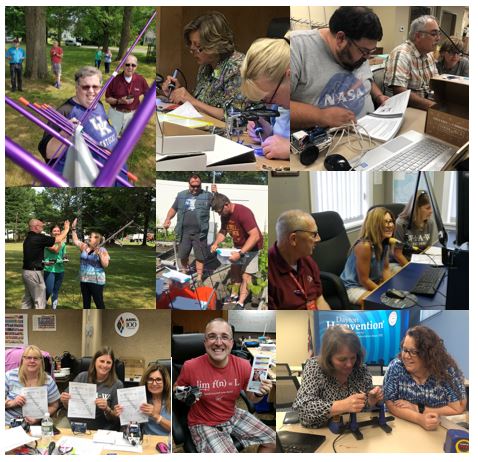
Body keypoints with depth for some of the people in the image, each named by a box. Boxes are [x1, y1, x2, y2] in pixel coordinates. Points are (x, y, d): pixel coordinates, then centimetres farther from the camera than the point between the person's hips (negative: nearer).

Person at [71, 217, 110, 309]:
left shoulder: (102, 250, -9)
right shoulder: (85, 247, 6)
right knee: (86, 301, 14)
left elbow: (105, 265, -14)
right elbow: (75, 241, 16)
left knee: (99, 302, -2)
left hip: (96, 281, -6)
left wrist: (100, 254, -26)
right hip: (84, 280, 6)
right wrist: (73, 228, 10)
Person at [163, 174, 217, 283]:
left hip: (200, 233, -2)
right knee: (182, 255, 12)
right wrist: (167, 219, 2)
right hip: (184, 232, 3)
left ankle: (199, 278, 16)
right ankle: (184, 271, 38)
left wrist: (216, 193, -21)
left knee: (200, 256, 4)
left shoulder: (207, 195, 2)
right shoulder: (181, 195, 11)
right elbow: (173, 209, 18)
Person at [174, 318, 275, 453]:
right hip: (203, 424, -4)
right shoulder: (190, 367, -23)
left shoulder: (243, 365, -14)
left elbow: (252, 398, 3)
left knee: (271, 440, 7)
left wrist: (260, 393, -20)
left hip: (233, 416, 5)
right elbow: (176, 389, -1)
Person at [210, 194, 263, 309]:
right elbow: (223, 231, 7)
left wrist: (240, 253, -40)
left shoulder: (243, 213, -33)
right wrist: (216, 243, -13)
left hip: (251, 246, -8)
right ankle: (234, 295, 28)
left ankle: (240, 303, -2)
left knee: (246, 275, -8)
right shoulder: (224, 215, -8)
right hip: (238, 245, 8)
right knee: (235, 270, 13)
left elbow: (255, 236, -36)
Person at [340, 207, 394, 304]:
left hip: (373, 283, 9)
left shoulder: (384, 242, -3)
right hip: (354, 287, -9)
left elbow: (385, 268, 9)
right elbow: (364, 280, -23)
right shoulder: (365, 246, -28)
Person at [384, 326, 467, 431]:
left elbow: (458, 409, -10)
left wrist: (418, 409, -16)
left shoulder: (448, 370, -13)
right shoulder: (395, 367, -13)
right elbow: (391, 404, -12)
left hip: (439, 430, 0)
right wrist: (420, 418, -27)